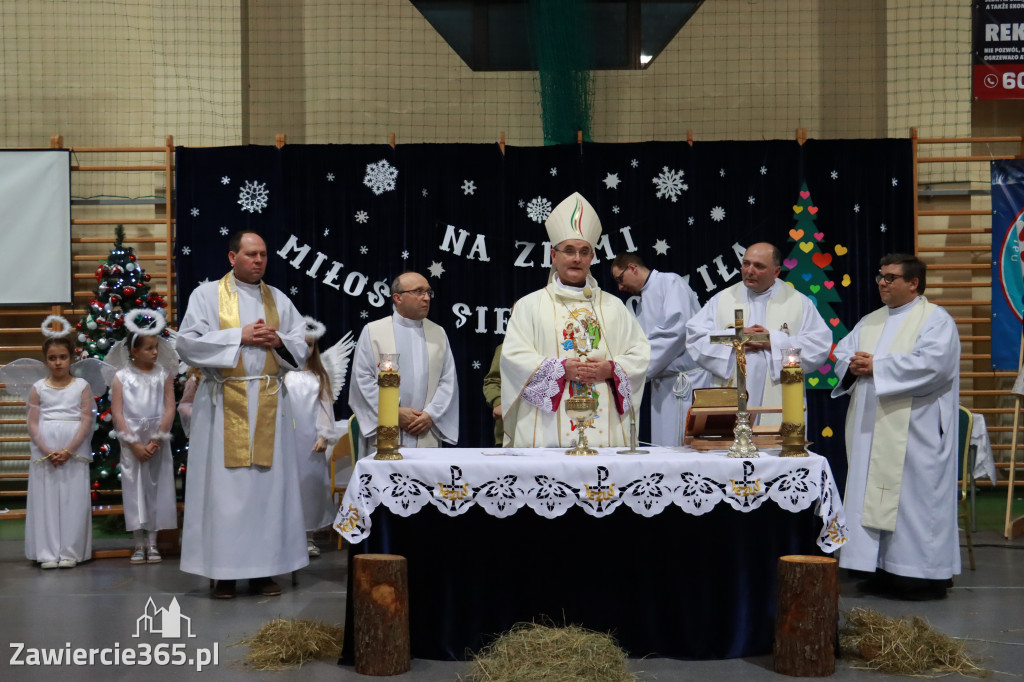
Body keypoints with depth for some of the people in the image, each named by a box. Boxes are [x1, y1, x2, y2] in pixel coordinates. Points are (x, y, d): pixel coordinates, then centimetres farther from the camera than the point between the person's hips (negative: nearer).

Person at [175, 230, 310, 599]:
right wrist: (240, 336, -12)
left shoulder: (279, 300, 14)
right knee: (223, 485, -3)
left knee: (268, 482, 2)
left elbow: (302, 348, 14)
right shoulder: (207, 295, 4)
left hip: (269, 403, 3)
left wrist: (278, 341, -7)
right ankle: (224, 573, 3)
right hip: (224, 401, -3)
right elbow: (188, 343, -7)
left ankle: (263, 569, 9)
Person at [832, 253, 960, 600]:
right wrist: (854, 365, -8)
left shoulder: (936, 321, -4)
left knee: (914, 494, -6)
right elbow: (842, 353, 15)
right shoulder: (870, 322, 19)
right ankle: (885, 571, 13)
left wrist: (876, 366, -16)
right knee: (874, 495, 6)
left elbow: (930, 363, -19)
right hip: (872, 429, 7)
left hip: (914, 432, -7)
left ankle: (927, 575, 2)